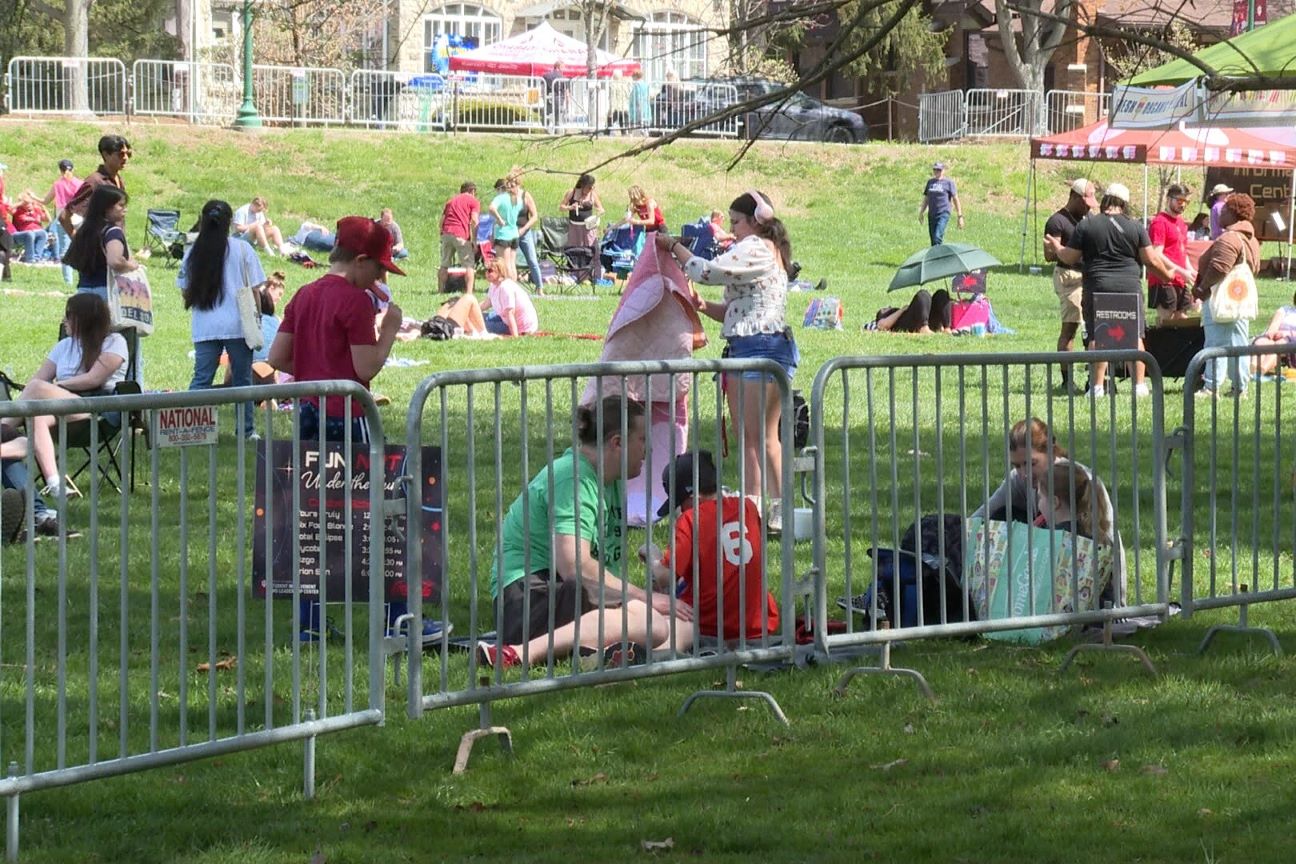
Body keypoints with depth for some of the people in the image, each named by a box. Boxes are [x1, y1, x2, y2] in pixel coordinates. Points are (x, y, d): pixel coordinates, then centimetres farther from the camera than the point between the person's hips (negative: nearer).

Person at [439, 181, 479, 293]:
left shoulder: (451, 201, 25)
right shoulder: (473, 201, 8)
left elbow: (442, 219, 20)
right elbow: (474, 221, -5)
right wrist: (474, 241, -5)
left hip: (446, 233, 5)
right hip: (461, 235, -5)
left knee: (445, 265, 12)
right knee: (469, 265, 1)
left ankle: (441, 290, 13)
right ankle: (469, 292, -9)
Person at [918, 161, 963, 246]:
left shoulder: (948, 182, -2)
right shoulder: (930, 182, 14)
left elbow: (956, 199, -1)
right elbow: (926, 199, 22)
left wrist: (960, 216, -4)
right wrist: (921, 213, 16)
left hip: (943, 214, -6)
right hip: (931, 214, 6)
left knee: (937, 237, -20)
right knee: (933, 239, 7)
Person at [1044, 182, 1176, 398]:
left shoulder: (1086, 225, 0)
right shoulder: (1135, 227, 2)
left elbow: (1070, 258, 2)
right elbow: (1151, 260, 3)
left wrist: (1056, 248, 23)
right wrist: (1167, 274, 22)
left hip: (1097, 287, -1)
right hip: (1129, 287, 1)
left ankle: (1098, 385, -2)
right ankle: (1139, 384, 4)